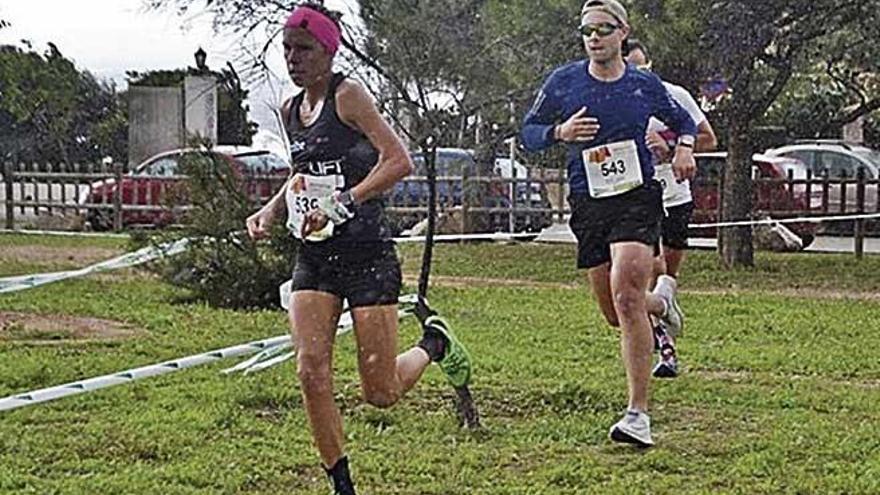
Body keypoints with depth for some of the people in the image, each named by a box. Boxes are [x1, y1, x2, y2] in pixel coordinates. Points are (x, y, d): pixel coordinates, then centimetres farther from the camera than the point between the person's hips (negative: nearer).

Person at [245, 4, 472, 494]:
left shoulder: (347, 94, -10)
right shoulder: (291, 110, 12)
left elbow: (399, 161, -19)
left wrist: (343, 205, -26)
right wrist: (272, 209, 12)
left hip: (367, 254, -6)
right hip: (315, 257, 6)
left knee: (381, 393, -2)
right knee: (312, 371, -11)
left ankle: (434, 343, 30)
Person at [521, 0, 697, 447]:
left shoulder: (645, 85, 5)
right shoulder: (562, 82, 4)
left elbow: (681, 120, 23)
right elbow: (528, 133, 8)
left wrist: (684, 146, 1)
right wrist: (559, 132, -12)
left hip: (637, 197, -3)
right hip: (588, 204, 3)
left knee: (626, 297, -21)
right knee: (615, 314, 9)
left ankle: (638, 415, -18)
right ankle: (661, 299, 47)